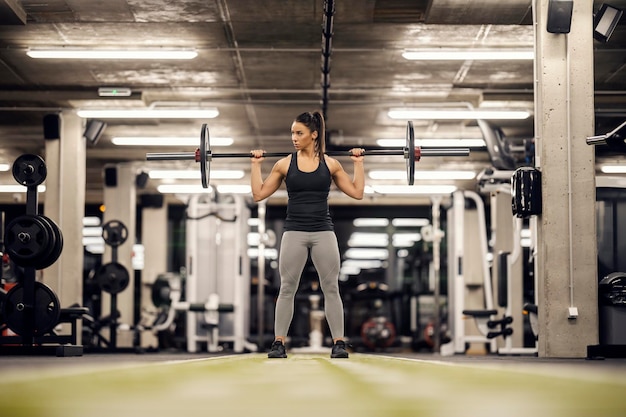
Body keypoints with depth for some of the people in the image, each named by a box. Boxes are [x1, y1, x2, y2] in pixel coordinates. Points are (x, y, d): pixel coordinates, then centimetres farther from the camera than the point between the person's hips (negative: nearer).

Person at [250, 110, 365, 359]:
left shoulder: (330, 164, 3)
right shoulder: (285, 164, 2)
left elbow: (357, 193, 3)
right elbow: (259, 194, 3)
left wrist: (358, 162, 2)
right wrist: (256, 163, 1)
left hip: (323, 231, 0)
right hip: (294, 232, 0)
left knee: (331, 288, 1)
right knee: (287, 289, 2)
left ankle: (338, 343, 6)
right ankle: (278, 342, 7)